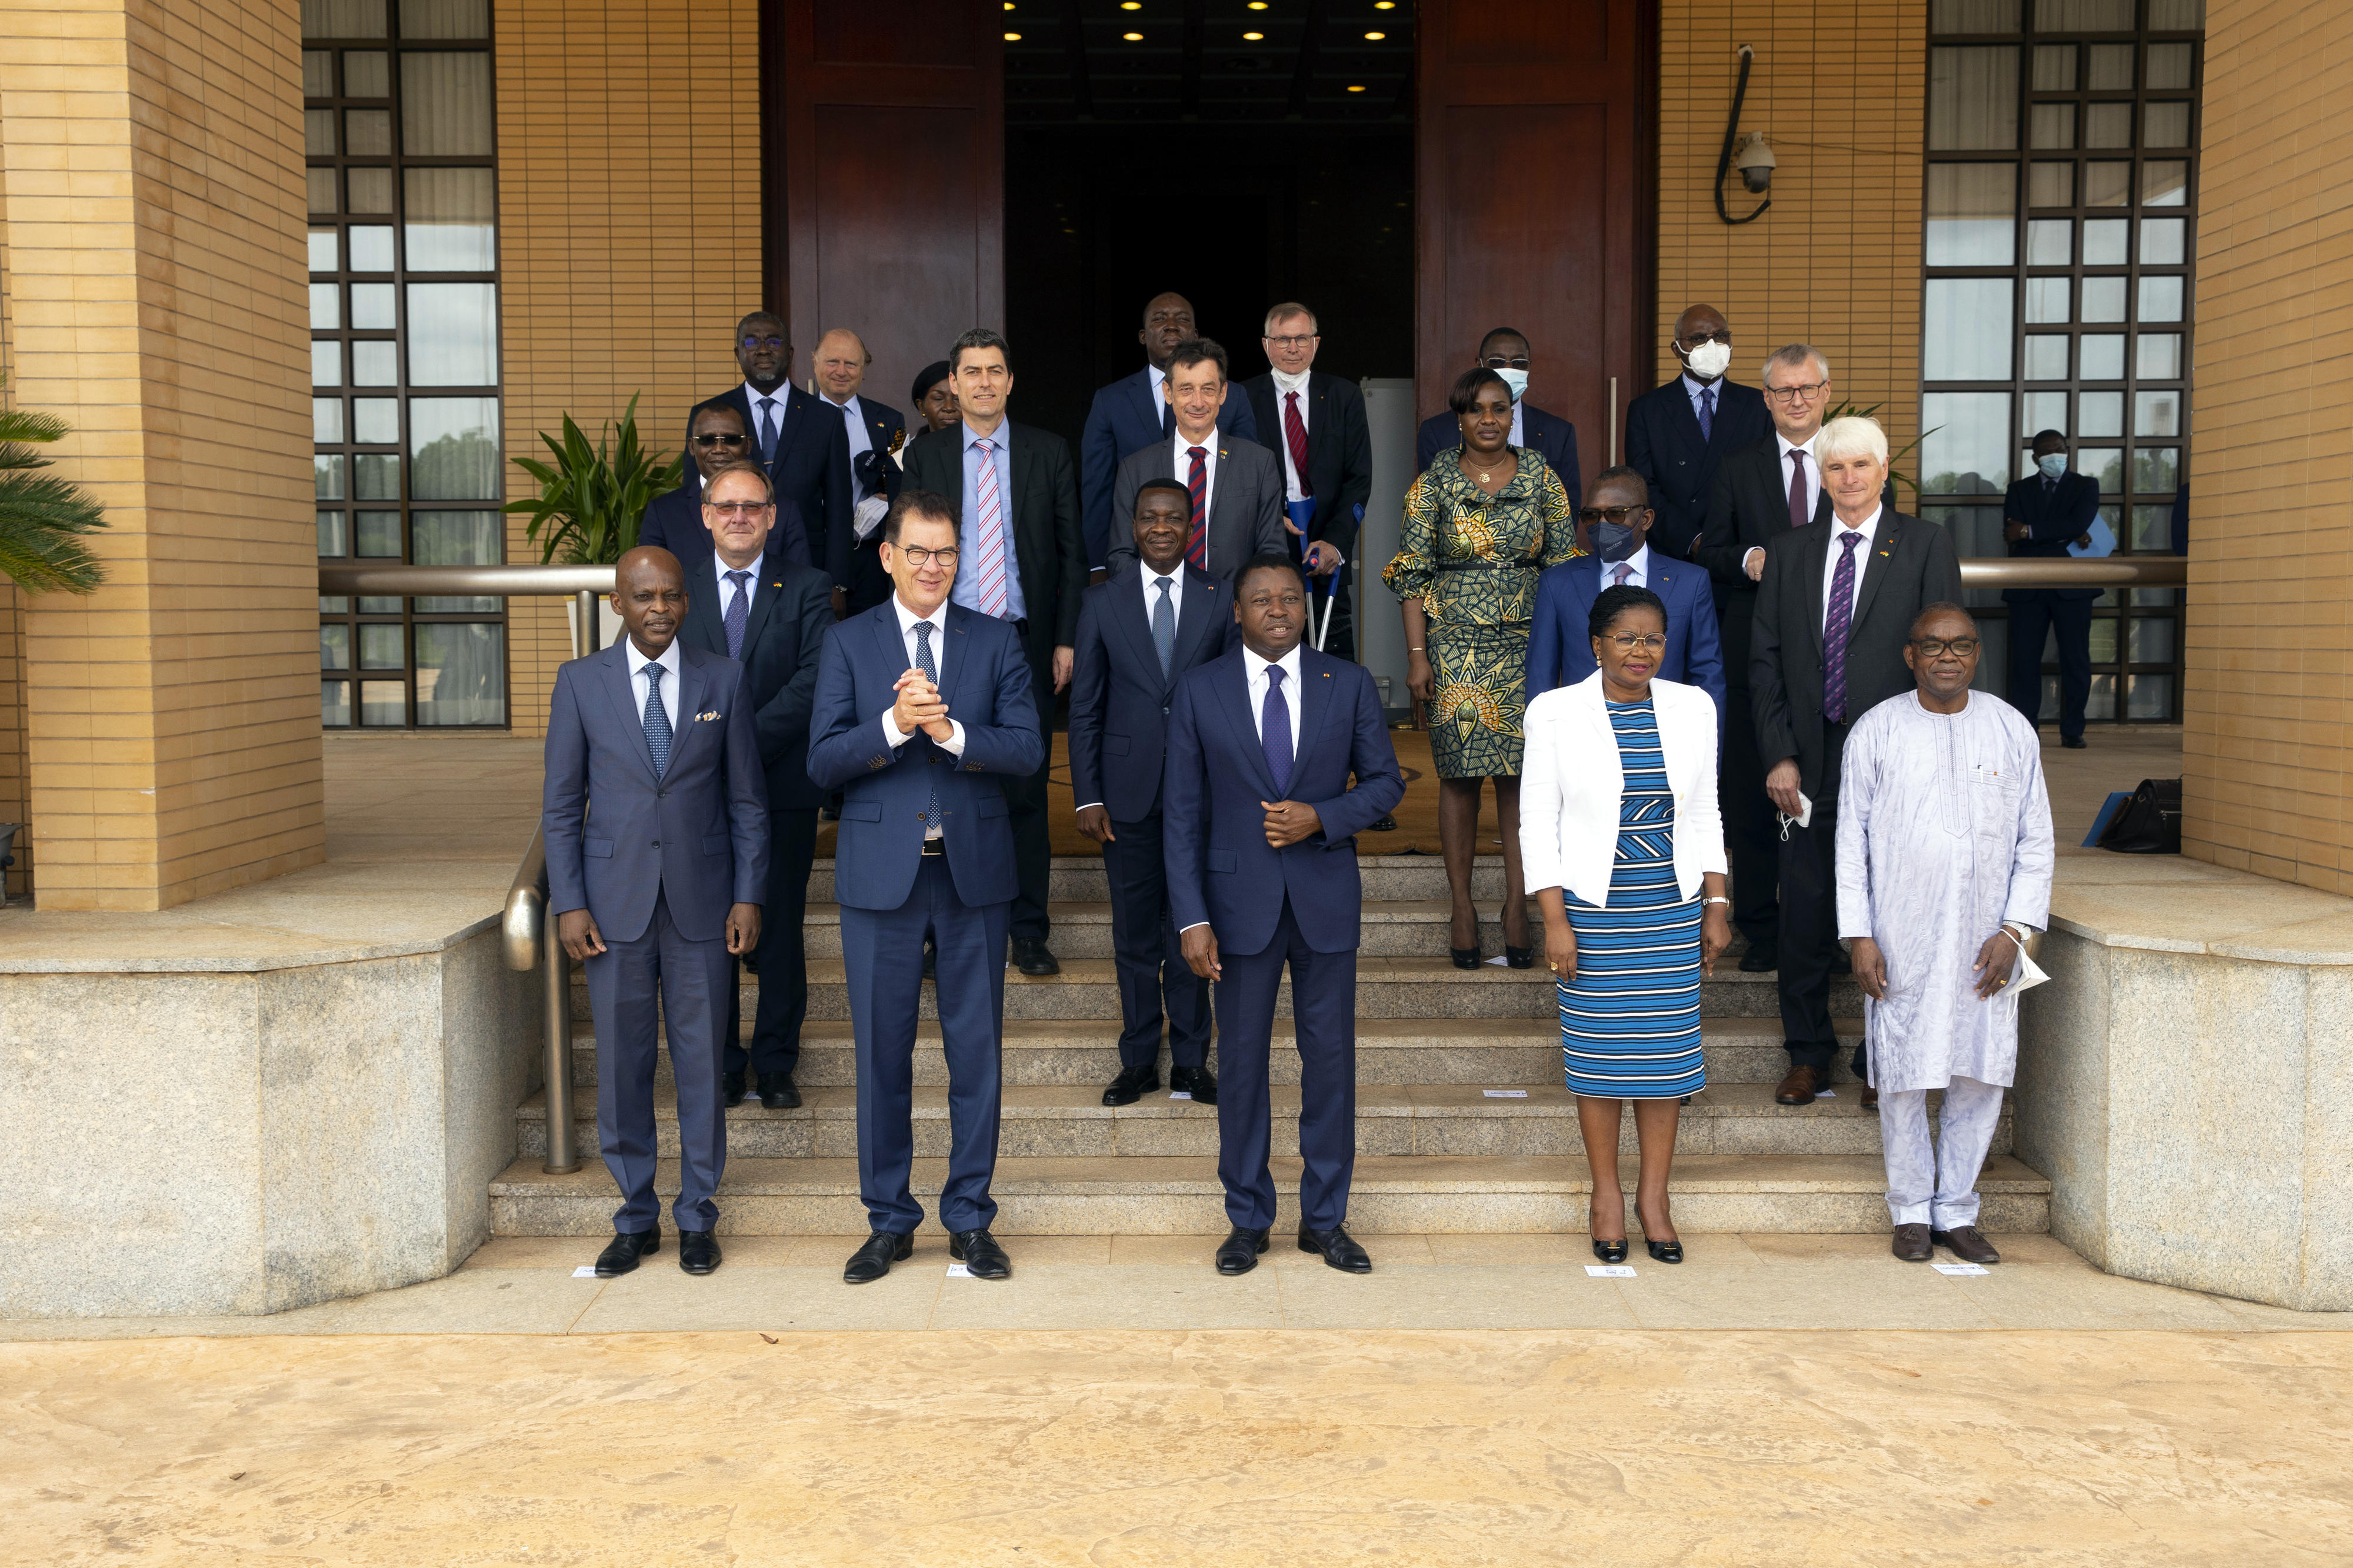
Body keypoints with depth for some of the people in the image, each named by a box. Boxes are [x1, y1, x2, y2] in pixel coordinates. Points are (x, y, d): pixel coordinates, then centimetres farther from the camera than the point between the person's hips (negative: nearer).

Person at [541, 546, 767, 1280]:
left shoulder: (723, 680, 3)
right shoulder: (580, 682, 2)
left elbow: (747, 800, 5)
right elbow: (561, 804, 3)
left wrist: (748, 896, -2)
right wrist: (569, 903, -4)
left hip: (701, 901, 0)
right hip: (615, 903, 0)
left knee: (701, 1060, 5)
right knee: (621, 1063, 5)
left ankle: (698, 1217, 18)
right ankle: (635, 1217, 19)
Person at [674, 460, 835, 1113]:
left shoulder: (806, 589, 3)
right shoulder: (678, 593, 8)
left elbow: (813, 680, -9)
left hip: (783, 789, -1)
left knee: (780, 931, 5)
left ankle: (776, 1065, 17)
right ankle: (721, 1064, 19)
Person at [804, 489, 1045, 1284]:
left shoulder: (997, 642, 6)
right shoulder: (848, 643, 4)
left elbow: (1027, 750, -4)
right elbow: (823, 761, -5)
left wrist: (951, 731, -19)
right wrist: (894, 724, -20)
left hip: (974, 873, 1)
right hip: (881, 875, 0)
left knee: (977, 1049, 6)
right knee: (882, 1053, 6)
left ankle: (969, 1218, 19)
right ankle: (889, 1221, 19)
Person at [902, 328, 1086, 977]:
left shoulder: (1048, 453, 6)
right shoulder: (924, 455, 6)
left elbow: (1071, 550, 6)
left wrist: (1067, 639, -2)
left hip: (1027, 639, 0)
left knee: (1026, 788, 3)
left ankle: (1028, 929, 13)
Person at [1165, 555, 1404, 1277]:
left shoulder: (1349, 684, 2)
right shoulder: (1199, 692, -1)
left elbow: (1385, 781, 5)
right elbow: (1182, 813, -2)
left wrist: (1321, 818, -14)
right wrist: (1191, 918, -8)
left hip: (1326, 898, 1)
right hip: (1240, 902, -1)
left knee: (1331, 1060, 7)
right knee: (1241, 1063, 7)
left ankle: (1325, 1219, 21)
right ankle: (1248, 1218, 22)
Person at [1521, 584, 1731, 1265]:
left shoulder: (1693, 707, 5)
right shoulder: (1555, 712, -5)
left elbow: (1705, 814, 10)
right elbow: (1538, 821, -4)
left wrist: (1717, 908, 6)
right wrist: (1555, 922, -9)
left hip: (1673, 908, 3)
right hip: (1592, 907, -3)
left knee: (1668, 1048, 4)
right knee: (1598, 1049, 3)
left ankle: (1654, 1196, 18)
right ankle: (1606, 1194, 18)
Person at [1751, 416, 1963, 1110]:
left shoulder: (1926, 546, 2)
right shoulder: (1789, 554, 11)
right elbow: (1765, 661, 9)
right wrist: (1779, 755, -1)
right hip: (1809, 765, 2)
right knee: (1805, 915, 7)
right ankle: (1808, 1055, 22)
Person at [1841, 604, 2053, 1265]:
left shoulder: (2012, 730, 4)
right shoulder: (1877, 731, -1)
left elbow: (2035, 842, 7)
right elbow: (1852, 840, 0)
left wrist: (2014, 931, -3)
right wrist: (1859, 936, -5)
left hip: (1985, 943, 2)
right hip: (1902, 943, -2)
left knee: (1981, 1076, 6)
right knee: (1903, 1079, 4)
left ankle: (1956, 1210, 21)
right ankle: (1912, 1210, 21)